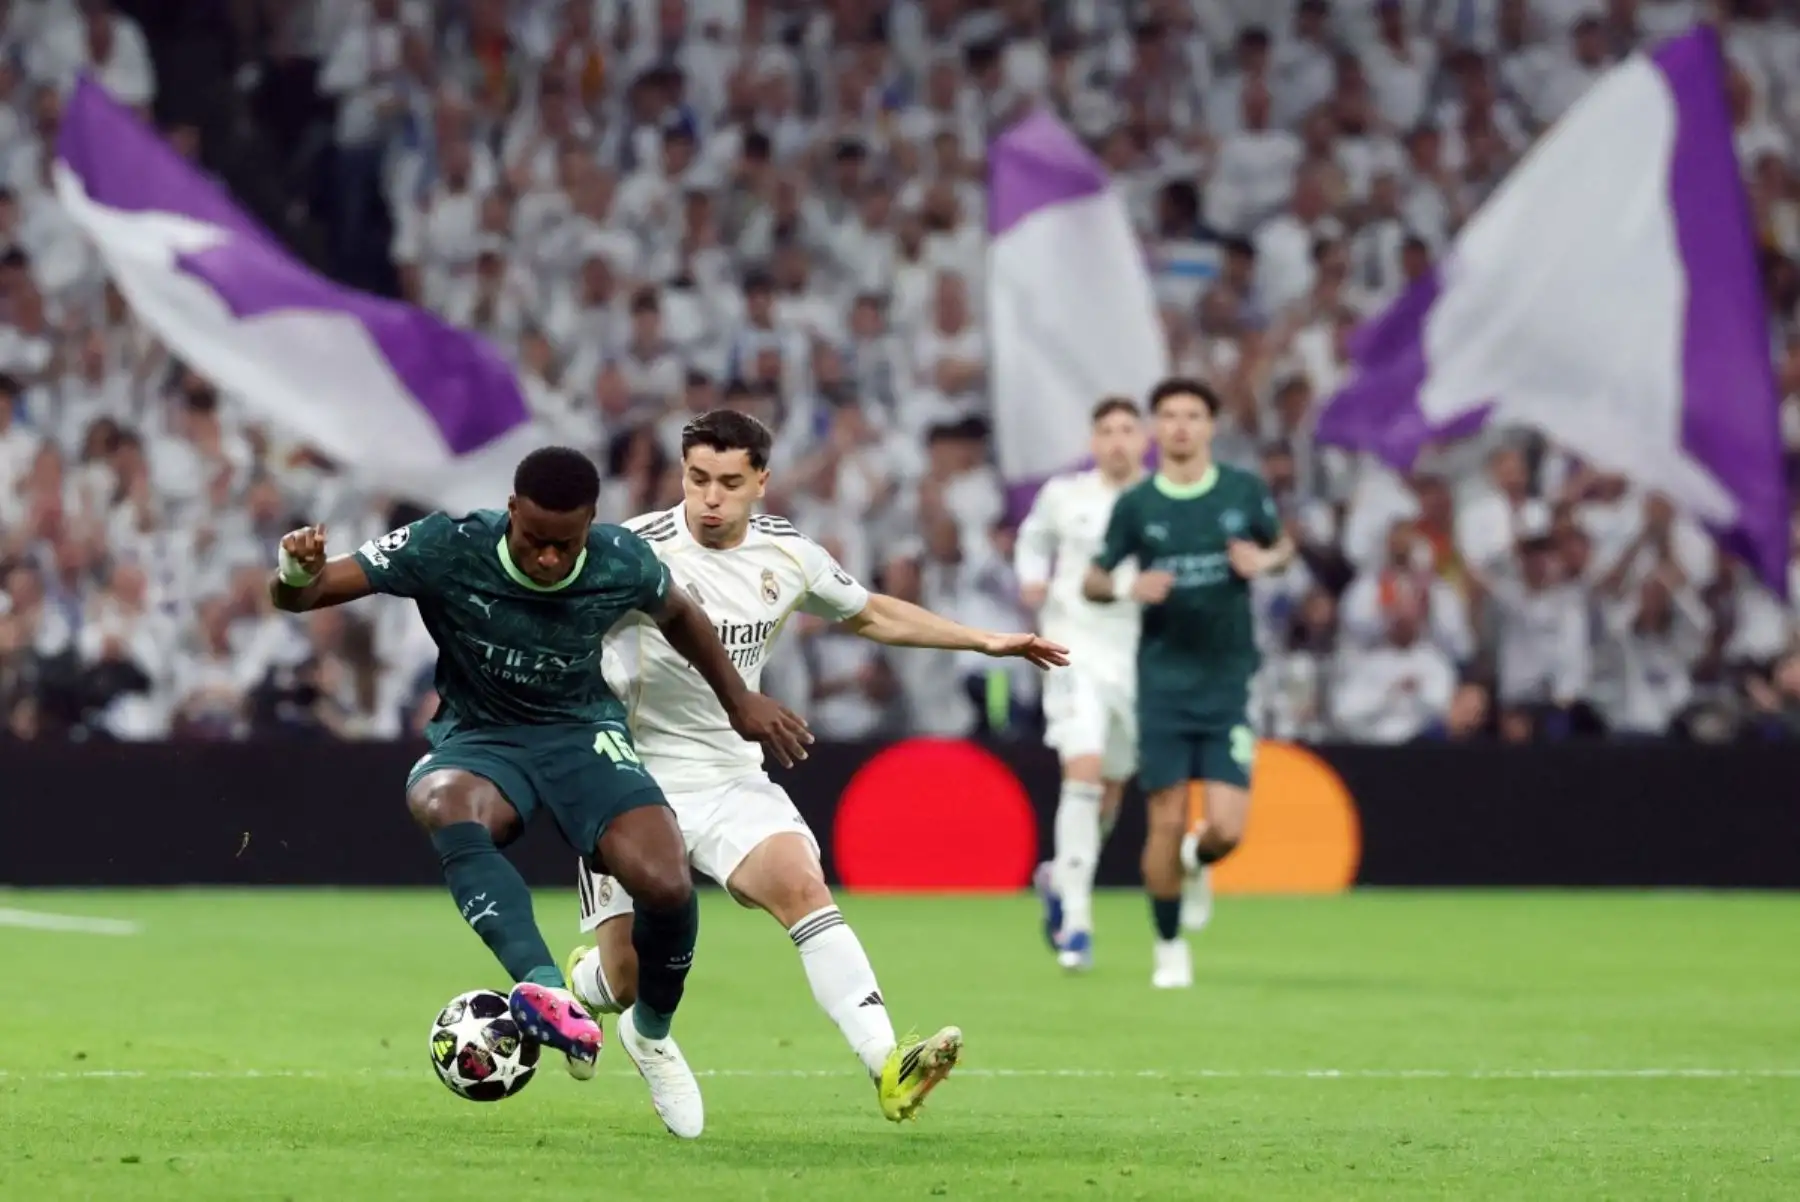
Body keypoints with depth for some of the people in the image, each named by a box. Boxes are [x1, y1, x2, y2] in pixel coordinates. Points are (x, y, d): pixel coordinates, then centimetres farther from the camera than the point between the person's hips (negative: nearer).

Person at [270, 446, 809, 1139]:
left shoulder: (623, 563, -13)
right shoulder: (447, 549, -21)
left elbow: (678, 616, 12)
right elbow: (301, 595, -21)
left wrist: (739, 702, 20)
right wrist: (297, 574, -44)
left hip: (582, 733, 1)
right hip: (479, 737, -1)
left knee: (666, 885, -24)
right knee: (440, 803, -40)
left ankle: (651, 1032, 9)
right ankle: (546, 987, -55)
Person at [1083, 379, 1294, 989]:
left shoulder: (1244, 492, 1)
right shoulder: (1135, 503, 0)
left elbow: (1283, 545, 17)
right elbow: (1092, 581, 8)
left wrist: (1263, 561, -6)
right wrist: (1128, 585, -14)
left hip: (1229, 682, 0)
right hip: (1163, 681, 0)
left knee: (1225, 829, -8)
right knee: (1167, 823, -4)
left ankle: (1194, 859, 28)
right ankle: (1169, 946, 14)